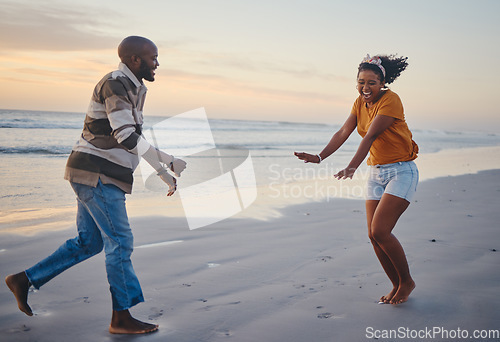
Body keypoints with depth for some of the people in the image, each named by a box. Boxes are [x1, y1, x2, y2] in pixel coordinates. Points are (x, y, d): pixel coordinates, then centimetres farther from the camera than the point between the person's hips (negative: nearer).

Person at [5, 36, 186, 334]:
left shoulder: (131, 88, 17)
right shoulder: (115, 83, -14)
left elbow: (133, 139, 21)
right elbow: (126, 135, -23)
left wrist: (169, 160, 15)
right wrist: (162, 171, -20)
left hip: (97, 175, 10)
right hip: (97, 173, -10)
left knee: (90, 242, 14)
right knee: (120, 242, -5)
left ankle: (24, 279, 23)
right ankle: (122, 318, 6)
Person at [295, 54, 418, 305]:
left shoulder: (390, 101, -17)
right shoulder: (360, 102, 5)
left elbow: (370, 136, -28)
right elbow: (343, 132, -5)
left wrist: (352, 167, -37)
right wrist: (320, 157, -18)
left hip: (401, 172, -7)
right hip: (377, 172, 7)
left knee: (380, 231, -16)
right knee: (374, 235, 2)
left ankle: (407, 281, 7)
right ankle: (397, 285, 20)